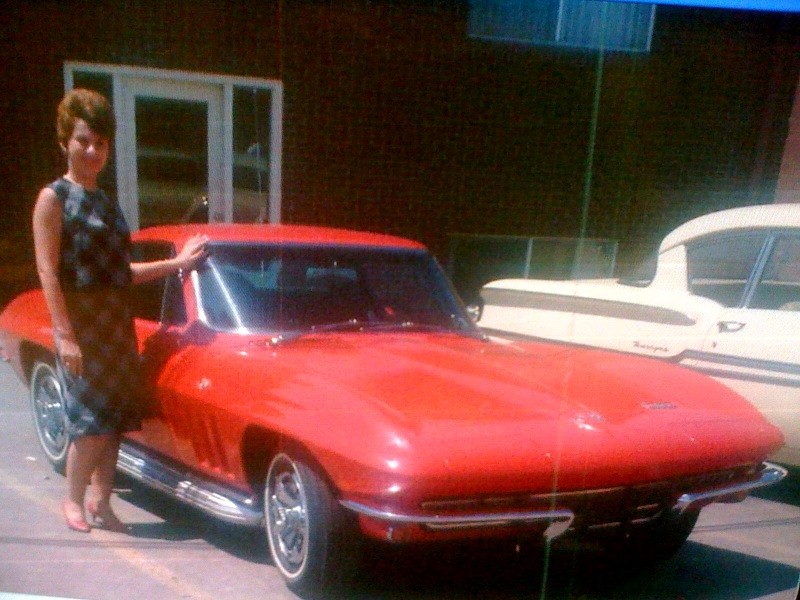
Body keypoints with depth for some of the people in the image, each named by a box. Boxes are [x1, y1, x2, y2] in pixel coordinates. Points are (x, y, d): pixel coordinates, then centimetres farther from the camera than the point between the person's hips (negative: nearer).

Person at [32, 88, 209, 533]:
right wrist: (65, 336, -18)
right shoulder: (53, 197, -4)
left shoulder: (107, 205, 15)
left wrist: (177, 263, 9)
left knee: (116, 422, 7)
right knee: (92, 425, -5)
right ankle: (74, 500, 14)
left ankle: (101, 502, 19)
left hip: (118, 324, 6)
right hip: (80, 325, -6)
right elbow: (47, 271, -11)